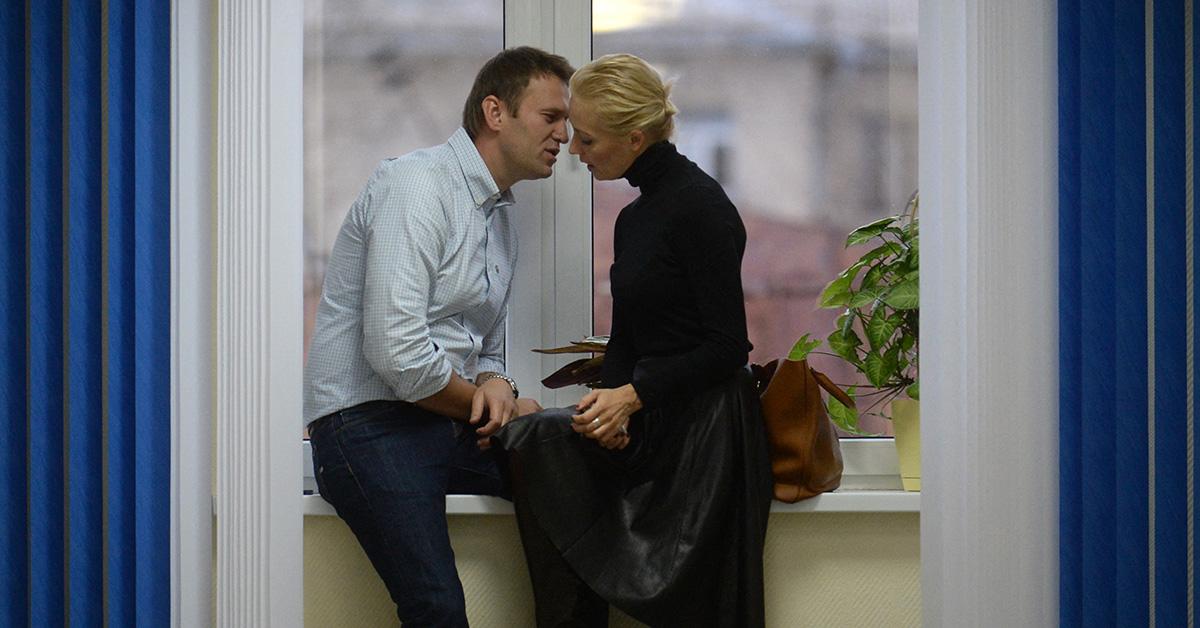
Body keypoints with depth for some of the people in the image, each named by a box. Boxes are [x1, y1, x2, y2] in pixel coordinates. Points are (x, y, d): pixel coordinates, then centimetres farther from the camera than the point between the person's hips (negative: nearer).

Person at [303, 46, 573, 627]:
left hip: (447, 423, 8)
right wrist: (490, 406, -6)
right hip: (370, 424, -8)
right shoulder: (418, 186, -12)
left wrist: (495, 386, -1)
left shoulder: (500, 212, 17)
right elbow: (397, 354, -21)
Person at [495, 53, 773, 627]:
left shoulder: (699, 205, -12)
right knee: (534, 439, -13)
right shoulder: (634, 217, 15)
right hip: (653, 422, 8)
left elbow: (727, 347, -14)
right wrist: (612, 404, -3)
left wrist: (632, 395, -18)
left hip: (703, 426, -8)